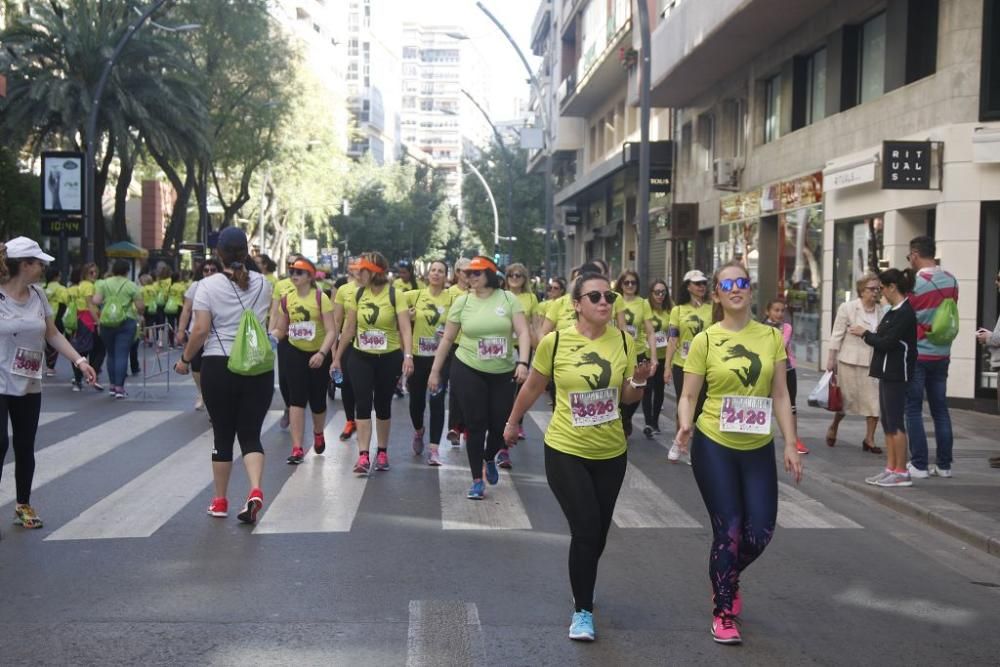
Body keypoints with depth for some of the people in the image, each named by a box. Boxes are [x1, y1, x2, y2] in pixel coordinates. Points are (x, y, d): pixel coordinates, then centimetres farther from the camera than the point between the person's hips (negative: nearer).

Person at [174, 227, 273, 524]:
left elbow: (200, 330, -12)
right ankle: (255, 491, -16)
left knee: (223, 435, 10)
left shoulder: (209, 285, -8)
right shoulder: (262, 284, 4)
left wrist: (185, 359, 4)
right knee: (251, 434, 6)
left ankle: (220, 501, 21)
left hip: (219, 367, -2)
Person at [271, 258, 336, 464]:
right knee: (296, 399, -8)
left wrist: (321, 353, -29)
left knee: (317, 401, 10)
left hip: (319, 356, -2)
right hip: (296, 354, 2)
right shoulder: (286, 300, 1)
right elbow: (280, 331, 11)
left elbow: (331, 331, -16)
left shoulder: (320, 298, -12)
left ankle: (318, 433, 42)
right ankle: (297, 448, -6)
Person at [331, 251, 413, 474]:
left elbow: (405, 329, -17)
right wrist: (338, 357, 9)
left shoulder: (395, 295, -11)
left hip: (389, 358, -2)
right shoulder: (358, 294, 1)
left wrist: (408, 356, -30)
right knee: (363, 403, -7)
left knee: (383, 404, 10)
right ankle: (363, 456, -9)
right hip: (361, 358, 2)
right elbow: (349, 328, 8)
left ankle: (382, 451, 25)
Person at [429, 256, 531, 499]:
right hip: (468, 371, -1)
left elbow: (523, 333, -7)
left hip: (502, 373, 1)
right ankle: (477, 480, 12)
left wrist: (522, 363, -21)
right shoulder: (463, 301, -1)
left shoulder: (508, 299, -3)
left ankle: (489, 459, 40)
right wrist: (435, 371, 5)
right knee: (476, 425, 0)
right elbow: (447, 339, 5)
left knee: (501, 424, 6)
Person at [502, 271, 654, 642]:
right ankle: (583, 610, 9)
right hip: (566, 451, -3)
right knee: (586, 531, -10)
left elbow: (628, 398, 5)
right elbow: (532, 387, 4)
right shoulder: (554, 342, -12)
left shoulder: (623, 341, -5)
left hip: (611, 452, 3)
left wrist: (639, 380, -16)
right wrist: (512, 423, 15)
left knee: (598, 533, 14)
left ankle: (583, 594, 43)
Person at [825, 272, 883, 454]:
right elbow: (837, 335, -5)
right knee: (847, 398, 7)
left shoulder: (881, 311, 4)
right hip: (850, 361, -3)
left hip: (874, 362, 3)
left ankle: (869, 439, 10)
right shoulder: (848, 308, -6)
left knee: (875, 400, -1)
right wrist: (831, 359, -7)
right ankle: (833, 427, 34)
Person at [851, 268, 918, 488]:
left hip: (896, 374, -10)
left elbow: (887, 342, -19)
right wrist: (869, 334, 3)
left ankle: (901, 472, 1)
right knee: (888, 423, 12)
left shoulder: (905, 312, -16)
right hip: (888, 372, 10)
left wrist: (865, 334, -7)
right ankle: (891, 468, 17)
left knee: (895, 423, -5)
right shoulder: (895, 311, 13)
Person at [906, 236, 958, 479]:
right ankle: (944, 465, 12)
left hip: (916, 354, -5)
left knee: (913, 410, 1)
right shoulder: (951, 281, 4)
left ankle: (919, 465, 0)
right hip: (942, 354, 6)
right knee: (940, 410, 10)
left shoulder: (914, 283, -14)